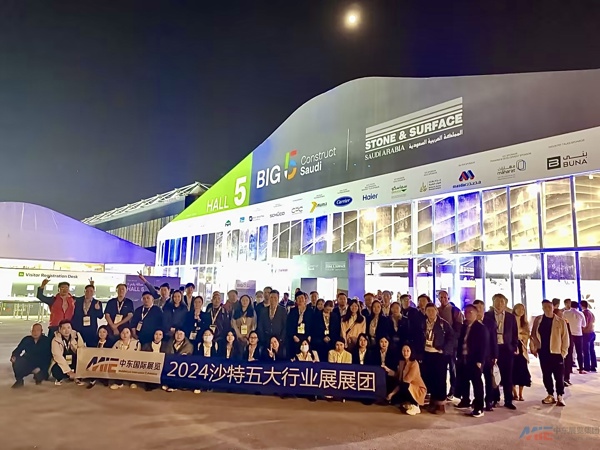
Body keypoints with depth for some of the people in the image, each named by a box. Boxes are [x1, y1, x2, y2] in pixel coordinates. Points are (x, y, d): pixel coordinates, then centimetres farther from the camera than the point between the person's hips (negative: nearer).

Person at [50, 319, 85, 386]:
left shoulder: (77, 336, -9)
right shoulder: (56, 340, -16)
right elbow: (58, 356, -25)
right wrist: (69, 371, -32)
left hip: (74, 363, 2)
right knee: (55, 371, -34)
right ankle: (59, 378, 3)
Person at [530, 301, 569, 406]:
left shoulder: (561, 321, -3)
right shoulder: (537, 320, 4)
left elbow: (565, 337, -2)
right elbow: (533, 335, 8)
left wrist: (563, 352, -6)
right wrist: (533, 347, 2)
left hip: (556, 352, -3)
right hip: (543, 352, 3)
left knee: (559, 376, 1)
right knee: (546, 375, 9)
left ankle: (560, 396, 12)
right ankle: (550, 395, 20)